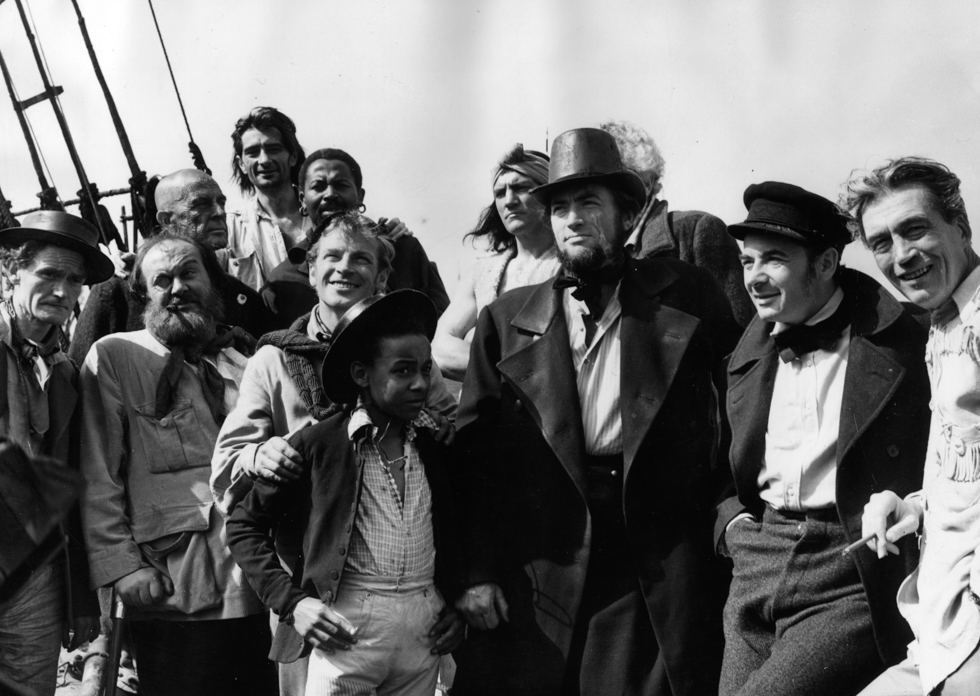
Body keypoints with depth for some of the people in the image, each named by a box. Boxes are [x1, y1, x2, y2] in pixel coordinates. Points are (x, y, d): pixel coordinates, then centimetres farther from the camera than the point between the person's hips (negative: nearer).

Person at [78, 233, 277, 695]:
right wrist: (120, 565, -12)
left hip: (259, 592, 5)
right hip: (174, 599, -5)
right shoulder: (114, 358, 2)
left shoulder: (241, 365, 18)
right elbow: (97, 476, -4)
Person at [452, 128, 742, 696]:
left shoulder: (687, 295, 8)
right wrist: (476, 570, -1)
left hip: (661, 578, -1)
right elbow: (474, 451, 6)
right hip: (538, 576, 1)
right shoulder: (508, 319, 10)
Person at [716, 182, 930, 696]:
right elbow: (721, 470, 26)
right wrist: (731, 520, 9)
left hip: (854, 585, -6)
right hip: (757, 572, 6)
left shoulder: (902, 340, -3)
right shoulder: (747, 354, 14)